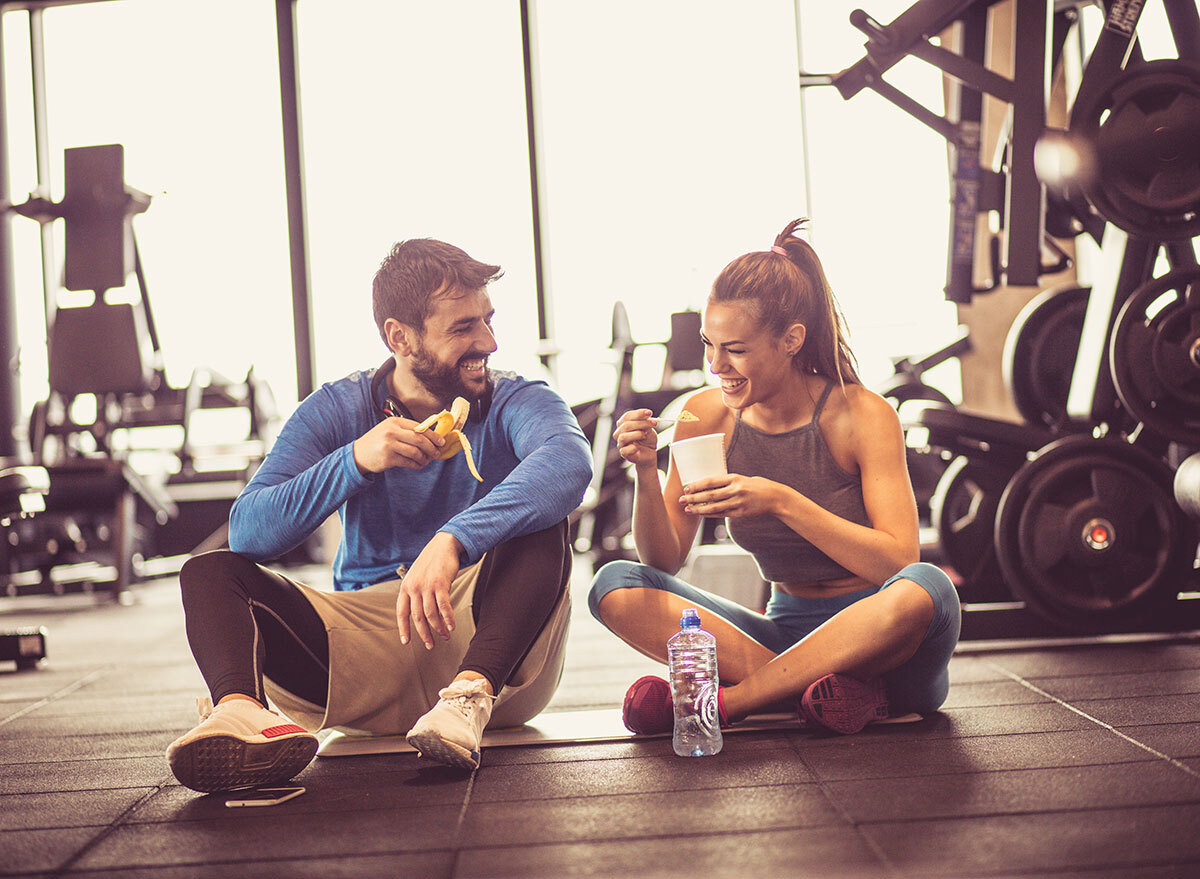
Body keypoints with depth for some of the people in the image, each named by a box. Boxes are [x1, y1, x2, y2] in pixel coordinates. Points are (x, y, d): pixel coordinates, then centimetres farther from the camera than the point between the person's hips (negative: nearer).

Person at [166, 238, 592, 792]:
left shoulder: (516, 403, 0)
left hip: (485, 639, -2)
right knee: (210, 572, -14)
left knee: (538, 524, -26)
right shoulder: (336, 410, 6)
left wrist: (454, 541, -42)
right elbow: (247, 532, -7)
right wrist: (355, 460, -21)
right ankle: (240, 710, -44)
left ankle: (471, 695, -45)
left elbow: (569, 460, -27)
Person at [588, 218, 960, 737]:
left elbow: (899, 563, -21)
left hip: (878, 641, -3)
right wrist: (646, 475, -20)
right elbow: (664, 561, -1)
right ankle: (813, 687, -26)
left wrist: (782, 500, -29)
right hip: (787, 630, 3)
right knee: (615, 586, -14)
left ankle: (723, 701, -25)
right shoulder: (708, 414, -2)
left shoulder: (862, 416, -13)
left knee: (923, 588, -38)